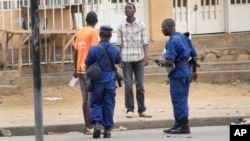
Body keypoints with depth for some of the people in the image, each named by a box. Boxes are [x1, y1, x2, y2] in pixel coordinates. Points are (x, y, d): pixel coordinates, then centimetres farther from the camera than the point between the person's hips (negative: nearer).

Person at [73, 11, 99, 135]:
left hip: (80, 69, 7)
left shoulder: (79, 33, 13)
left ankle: (87, 126, 12)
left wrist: (76, 69, 19)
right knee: (92, 99, -5)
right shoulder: (93, 32, -8)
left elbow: (76, 52, 14)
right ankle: (89, 127, -7)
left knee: (85, 99, 10)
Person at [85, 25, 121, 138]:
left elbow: (87, 65, -2)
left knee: (96, 104, 10)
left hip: (98, 81, -2)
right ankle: (107, 129, 9)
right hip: (110, 81, 2)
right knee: (109, 105, 8)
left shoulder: (94, 49, -11)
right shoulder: (115, 49, -2)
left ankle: (96, 123, -12)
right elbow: (118, 62, 16)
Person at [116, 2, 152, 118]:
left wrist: (145, 57, -9)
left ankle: (142, 110, 5)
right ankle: (129, 110, 2)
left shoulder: (141, 25, 4)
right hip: (126, 59, 0)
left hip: (138, 58, 0)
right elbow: (119, 44, 6)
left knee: (140, 85, 2)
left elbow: (145, 42, 1)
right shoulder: (121, 26, 5)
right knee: (128, 86, -1)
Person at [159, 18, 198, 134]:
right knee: (181, 100, 15)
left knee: (179, 100, -2)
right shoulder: (184, 38, 10)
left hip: (177, 73, -9)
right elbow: (194, 55, 15)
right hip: (187, 70, 9)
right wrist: (194, 70, 24)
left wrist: (162, 63, -5)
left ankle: (184, 126, 0)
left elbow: (169, 62, -26)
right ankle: (178, 124, 22)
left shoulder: (172, 42, -17)